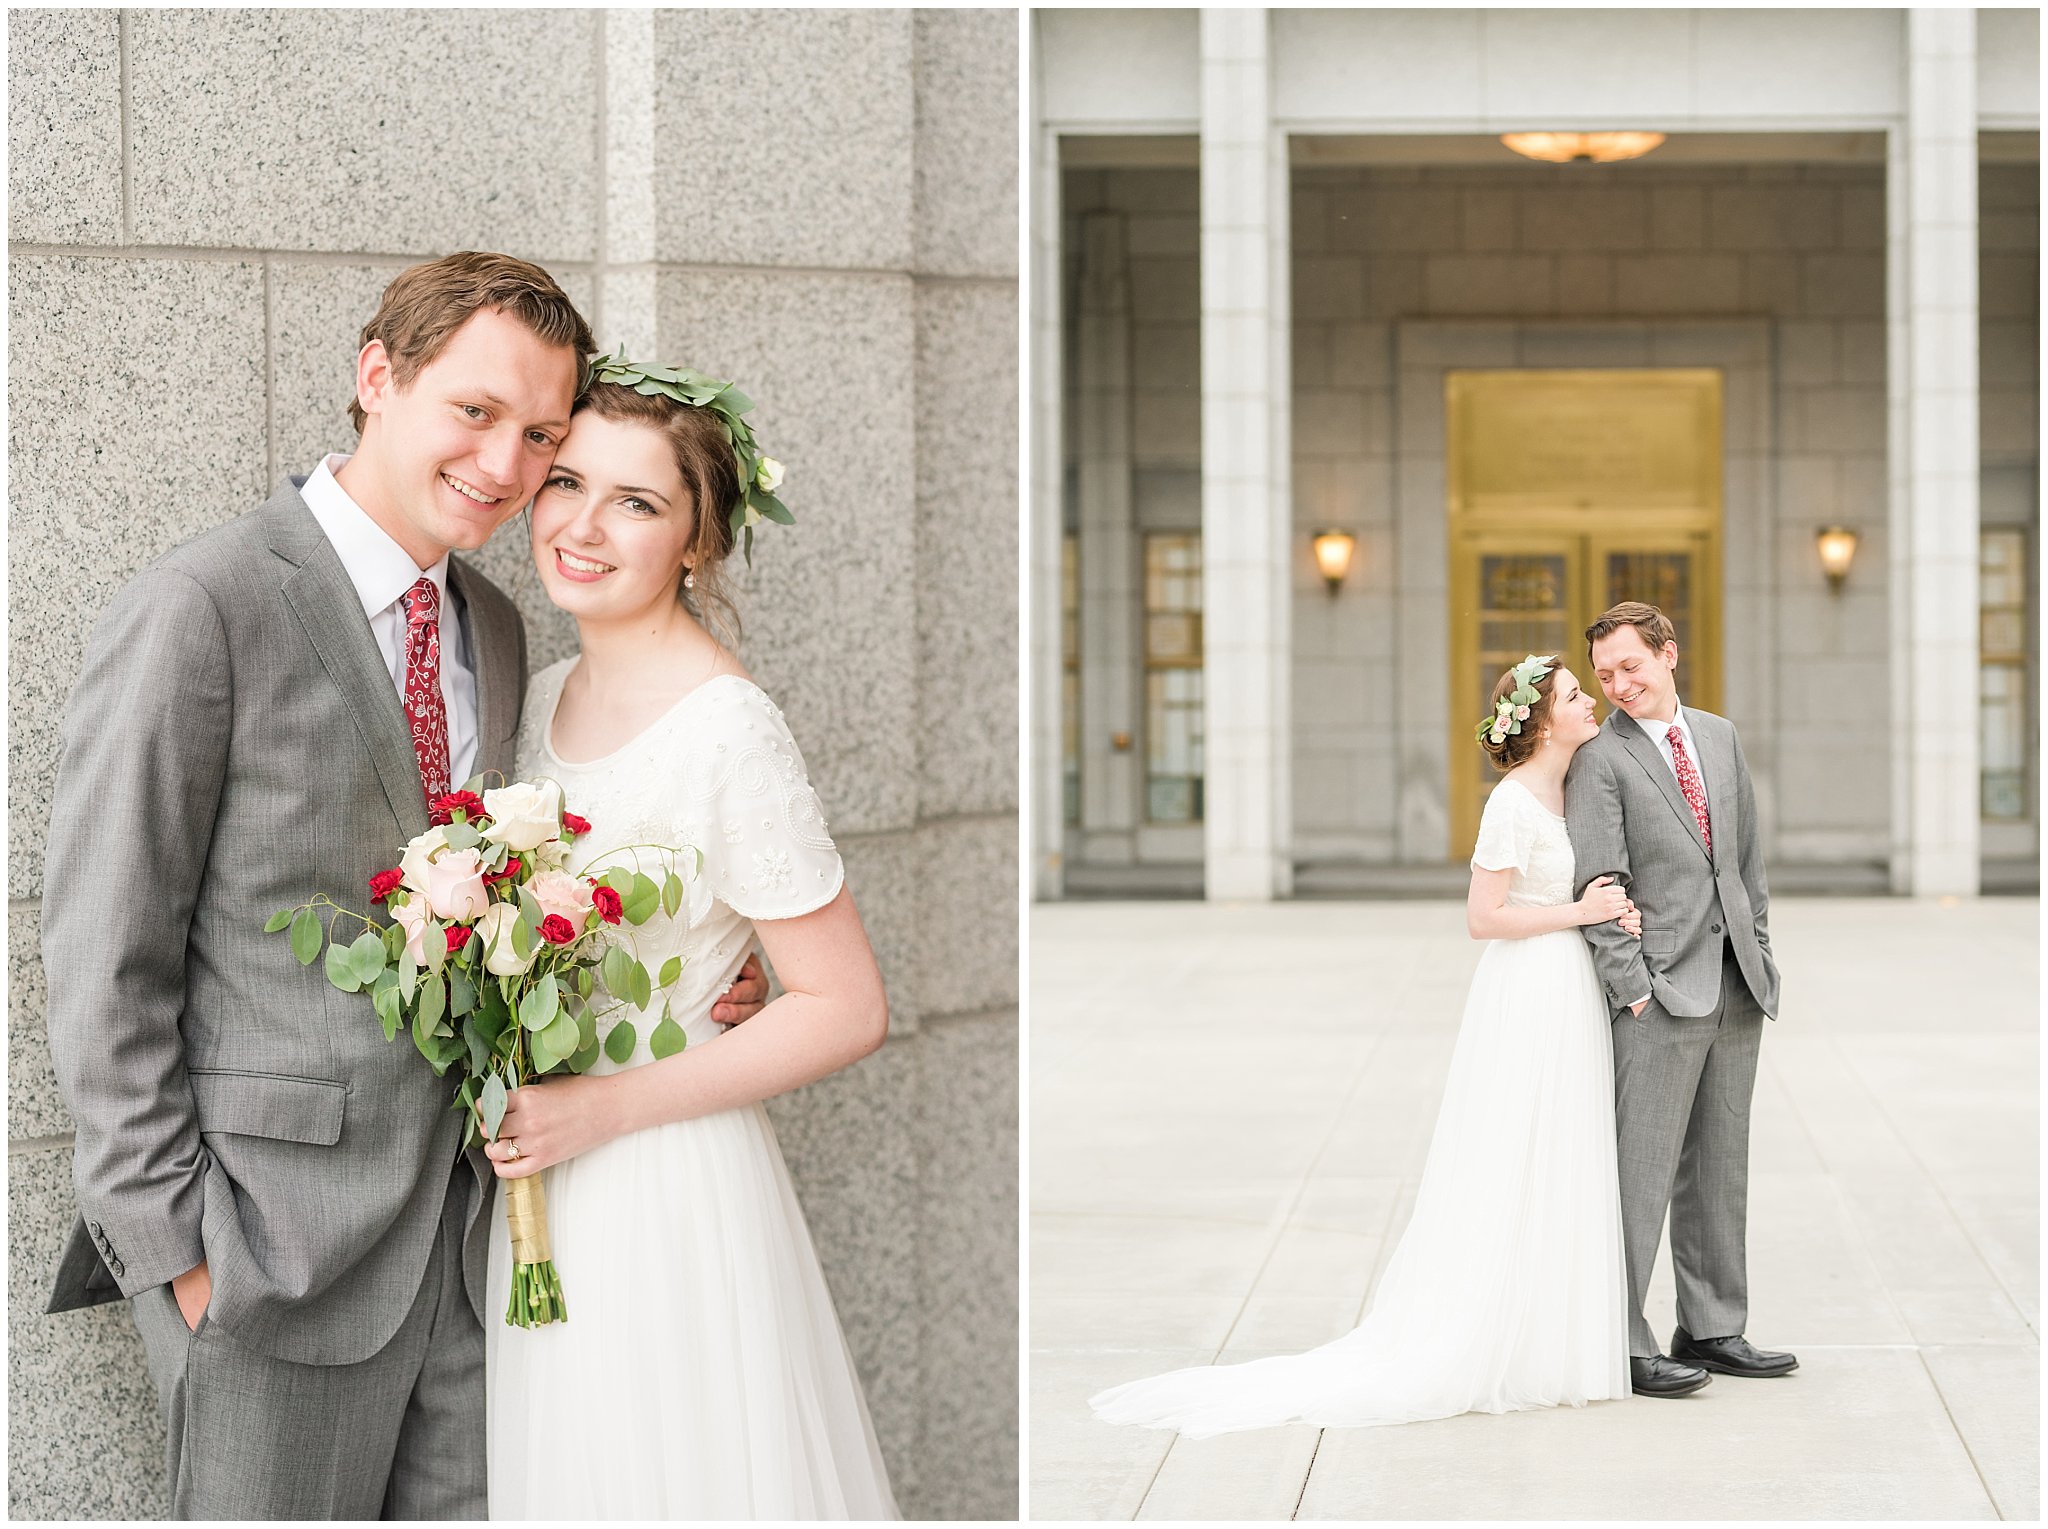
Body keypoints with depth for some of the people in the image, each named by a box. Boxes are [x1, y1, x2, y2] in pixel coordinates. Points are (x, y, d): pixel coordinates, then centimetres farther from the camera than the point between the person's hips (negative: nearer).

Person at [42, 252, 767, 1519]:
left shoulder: (496, 631, 11)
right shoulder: (200, 610, -13)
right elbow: (106, 958, -12)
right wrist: (172, 1249, -14)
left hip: (468, 1222, 7)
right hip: (277, 1243, -7)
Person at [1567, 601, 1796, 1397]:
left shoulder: (1720, 735, 13)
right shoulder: (1599, 760, -6)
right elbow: (1599, 884, -10)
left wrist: (1759, 946, 13)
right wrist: (1631, 987, -15)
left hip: (1736, 984, 7)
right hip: (1661, 989, -7)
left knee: (1720, 1168, 12)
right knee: (1642, 1171, -7)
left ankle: (1712, 1330, 21)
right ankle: (1620, 1346, -3)